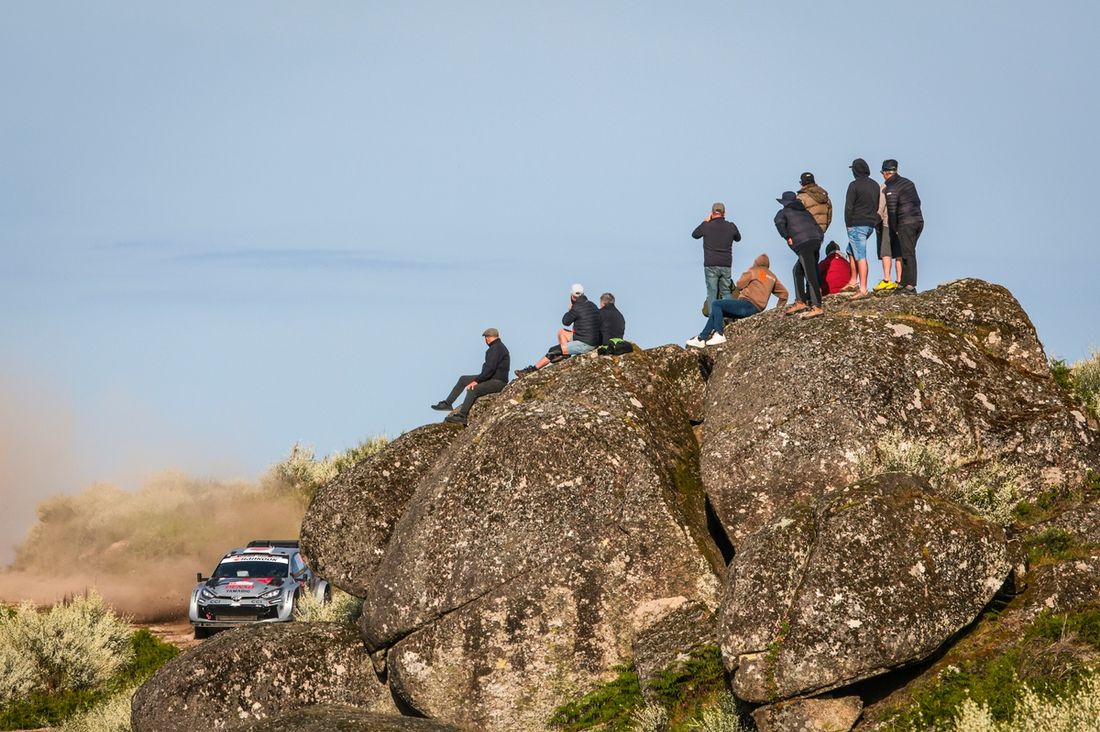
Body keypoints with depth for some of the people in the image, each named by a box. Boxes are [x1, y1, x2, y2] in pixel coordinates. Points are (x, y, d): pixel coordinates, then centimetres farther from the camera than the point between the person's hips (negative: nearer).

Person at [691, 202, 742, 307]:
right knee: (725, 292, 8)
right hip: (726, 265, 2)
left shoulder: (706, 226, -6)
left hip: (711, 265, -2)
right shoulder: (731, 226, 0)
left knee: (712, 292, -1)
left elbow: (694, 235, 14)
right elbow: (738, 238, 22)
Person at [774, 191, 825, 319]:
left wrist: (787, 238, -3)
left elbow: (779, 222, -10)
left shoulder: (784, 212, 12)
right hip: (816, 240, 7)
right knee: (798, 270, 21)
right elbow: (817, 228, 25)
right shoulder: (805, 212, 30)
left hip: (803, 244, -7)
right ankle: (800, 301, 20)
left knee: (810, 275, -13)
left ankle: (817, 307, -19)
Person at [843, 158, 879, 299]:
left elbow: (849, 207, -13)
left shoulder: (854, 185, -11)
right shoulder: (875, 185, 11)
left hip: (857, 224, -8)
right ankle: (853, 281, 23)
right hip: (871, 224, 8)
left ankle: (863, 290, -12)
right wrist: (873, 221, 17)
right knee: (851, 250, 23)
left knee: (860, 256, -9)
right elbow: (878, 206, 15)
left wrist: (848, 224, -4)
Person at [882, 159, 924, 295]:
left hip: (906, 223, -8)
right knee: (907, 253, 13)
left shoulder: (891, 188, -9)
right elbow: (917, 201, 19)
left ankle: (911, 286, -10)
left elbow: (892, 211, -13)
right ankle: (903, 283, 15)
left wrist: (893, 230, -3)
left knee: (908, 254, -7)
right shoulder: (908, 182, 15)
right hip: (919, 221, 8)